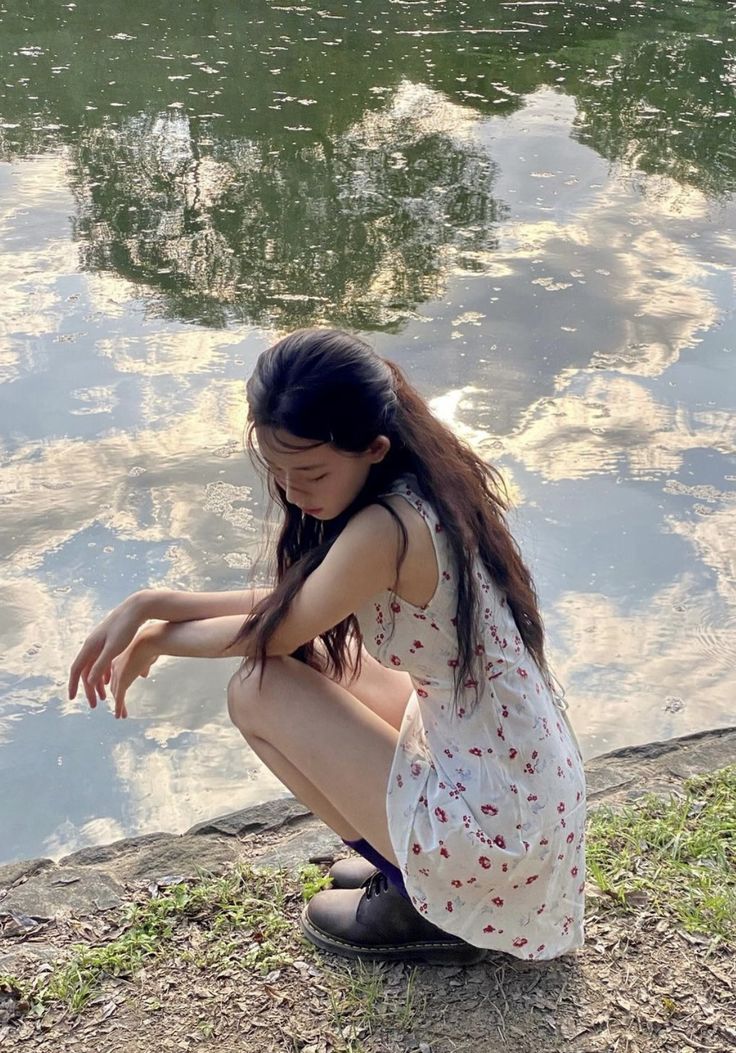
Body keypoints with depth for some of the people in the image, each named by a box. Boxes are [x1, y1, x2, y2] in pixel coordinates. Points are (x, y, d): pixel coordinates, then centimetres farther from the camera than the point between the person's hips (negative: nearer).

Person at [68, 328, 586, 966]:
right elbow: (293, 605, 7)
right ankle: (408, 864, 17)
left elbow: (276, 634, -11)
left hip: (492, 829, -9)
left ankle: (420, 903, 5)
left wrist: (155, 638, 6)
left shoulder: (384, 530, -27)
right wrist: (152, 603, 2)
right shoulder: (424, 489, 0)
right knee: (313, 660, 15)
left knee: (260, 691, -6)